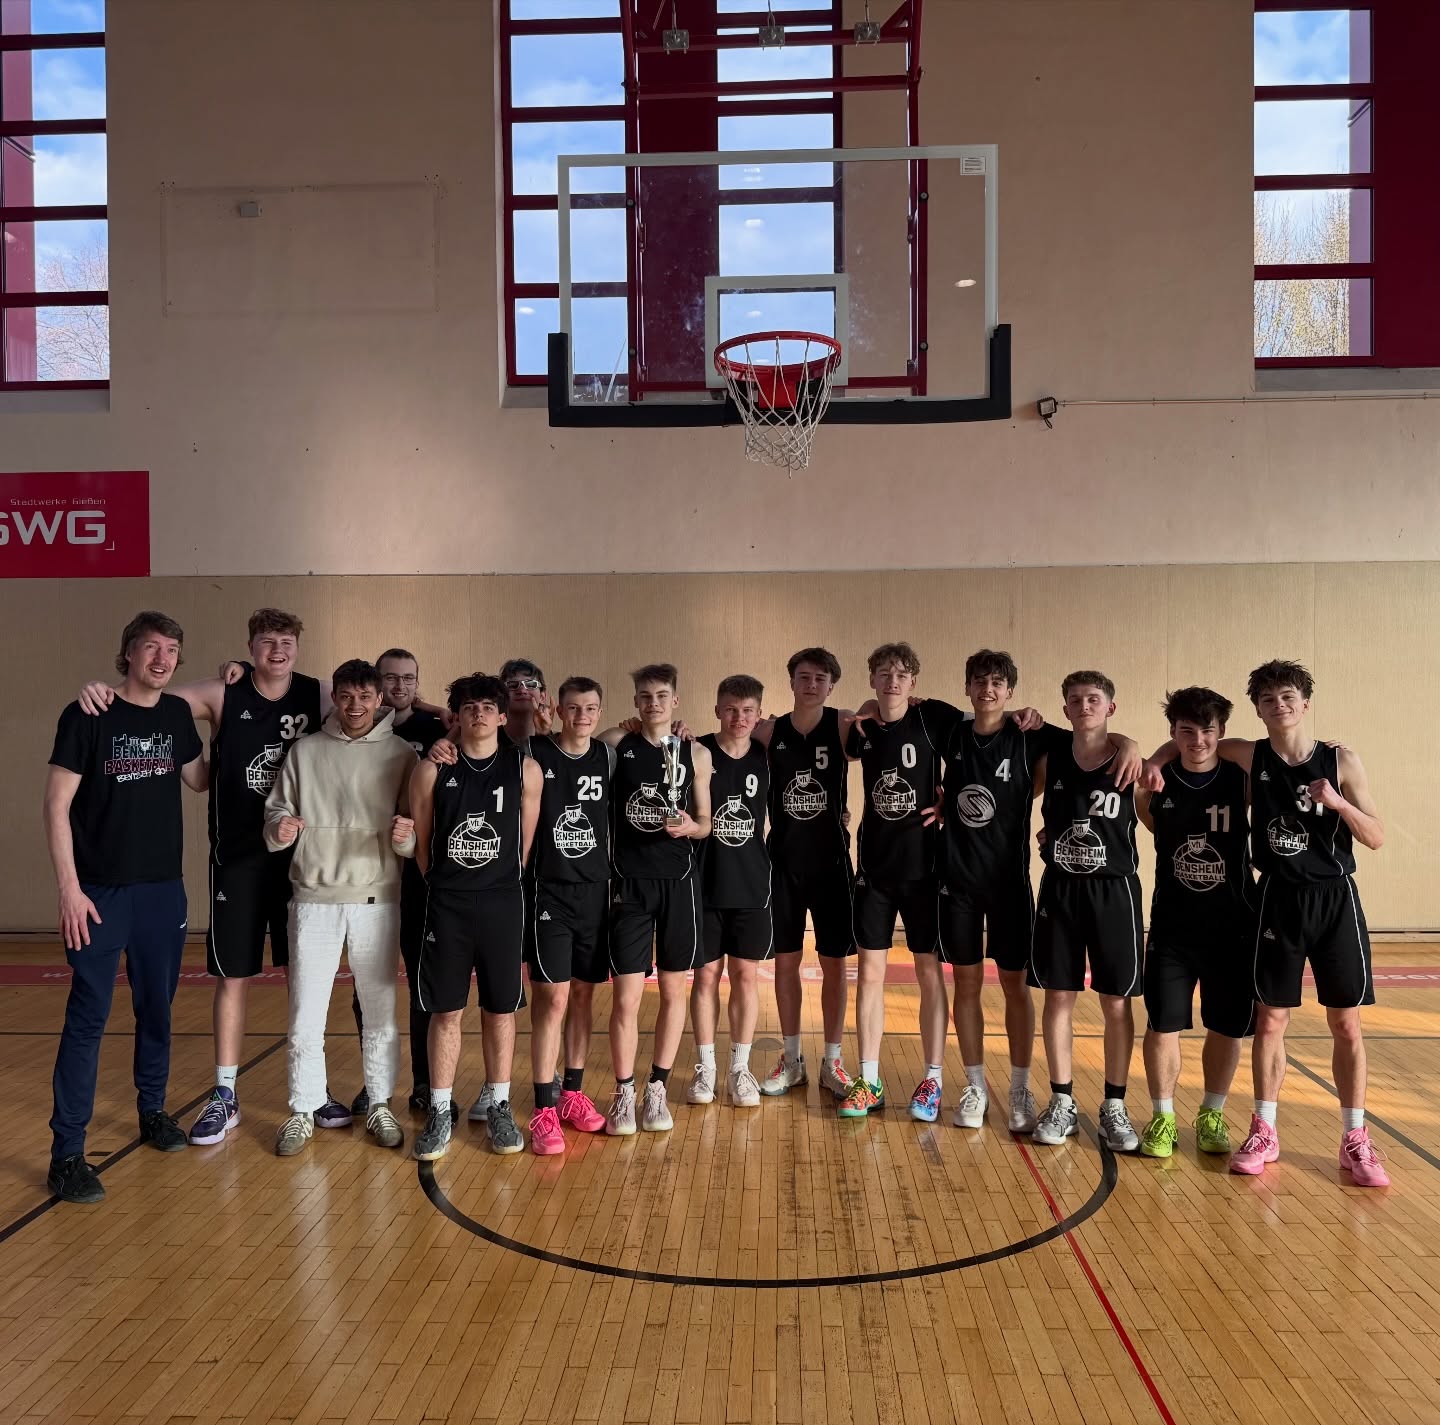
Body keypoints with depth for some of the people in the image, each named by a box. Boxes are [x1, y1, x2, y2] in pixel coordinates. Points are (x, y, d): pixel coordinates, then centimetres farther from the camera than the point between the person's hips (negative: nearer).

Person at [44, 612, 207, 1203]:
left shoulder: (177, 714, 4)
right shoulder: (87, 716, -10)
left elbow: (199, 780, 18)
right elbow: (57, 805, -10)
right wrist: (69, 888, -14)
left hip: (164, 889, 5)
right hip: (101, 892, -4)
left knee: (157, 1009, 15)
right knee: (87, 1018, -1)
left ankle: (152, 1110, 33)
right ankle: (66, 1153, 9)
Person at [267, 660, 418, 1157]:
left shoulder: (400, 754, 2)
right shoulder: (305, 752, 5)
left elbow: (416, 841, 2)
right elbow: (275, 814, 7)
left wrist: (404, 837, -21)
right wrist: (280, 829, -16)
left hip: (377, 900, 0)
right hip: (314, 898, 1)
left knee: (381, 1010, 8)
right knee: (306, 1013, 5)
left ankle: (379, 1107, 23)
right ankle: (303, 1111, 21)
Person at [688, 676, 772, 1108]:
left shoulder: (766, 756, 1)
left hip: (751, 885, 2)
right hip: (705, 883, -2)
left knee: (745, 974, 9)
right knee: (706, 975, 7)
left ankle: (740, 1067, 22)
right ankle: (705, 1066, 22)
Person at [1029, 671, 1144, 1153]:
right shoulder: (1050, 760, 2)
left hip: (1114, 891, -2)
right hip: (1059, 890, 2)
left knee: (1116, 1003, 6)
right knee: (1058, 997, 8)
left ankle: (1114, 1108, 21)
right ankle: (1062, 1104, 21)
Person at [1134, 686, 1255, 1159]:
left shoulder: (1242, 780, -7)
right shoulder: (1155, 784, -5)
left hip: (1233, 926, 0)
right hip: (1171, 927, 0)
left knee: (1228, 1027, 10)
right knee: (1162, 1024, 1)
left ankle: (1211, 1115, 31)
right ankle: (1162, 1118, 20)